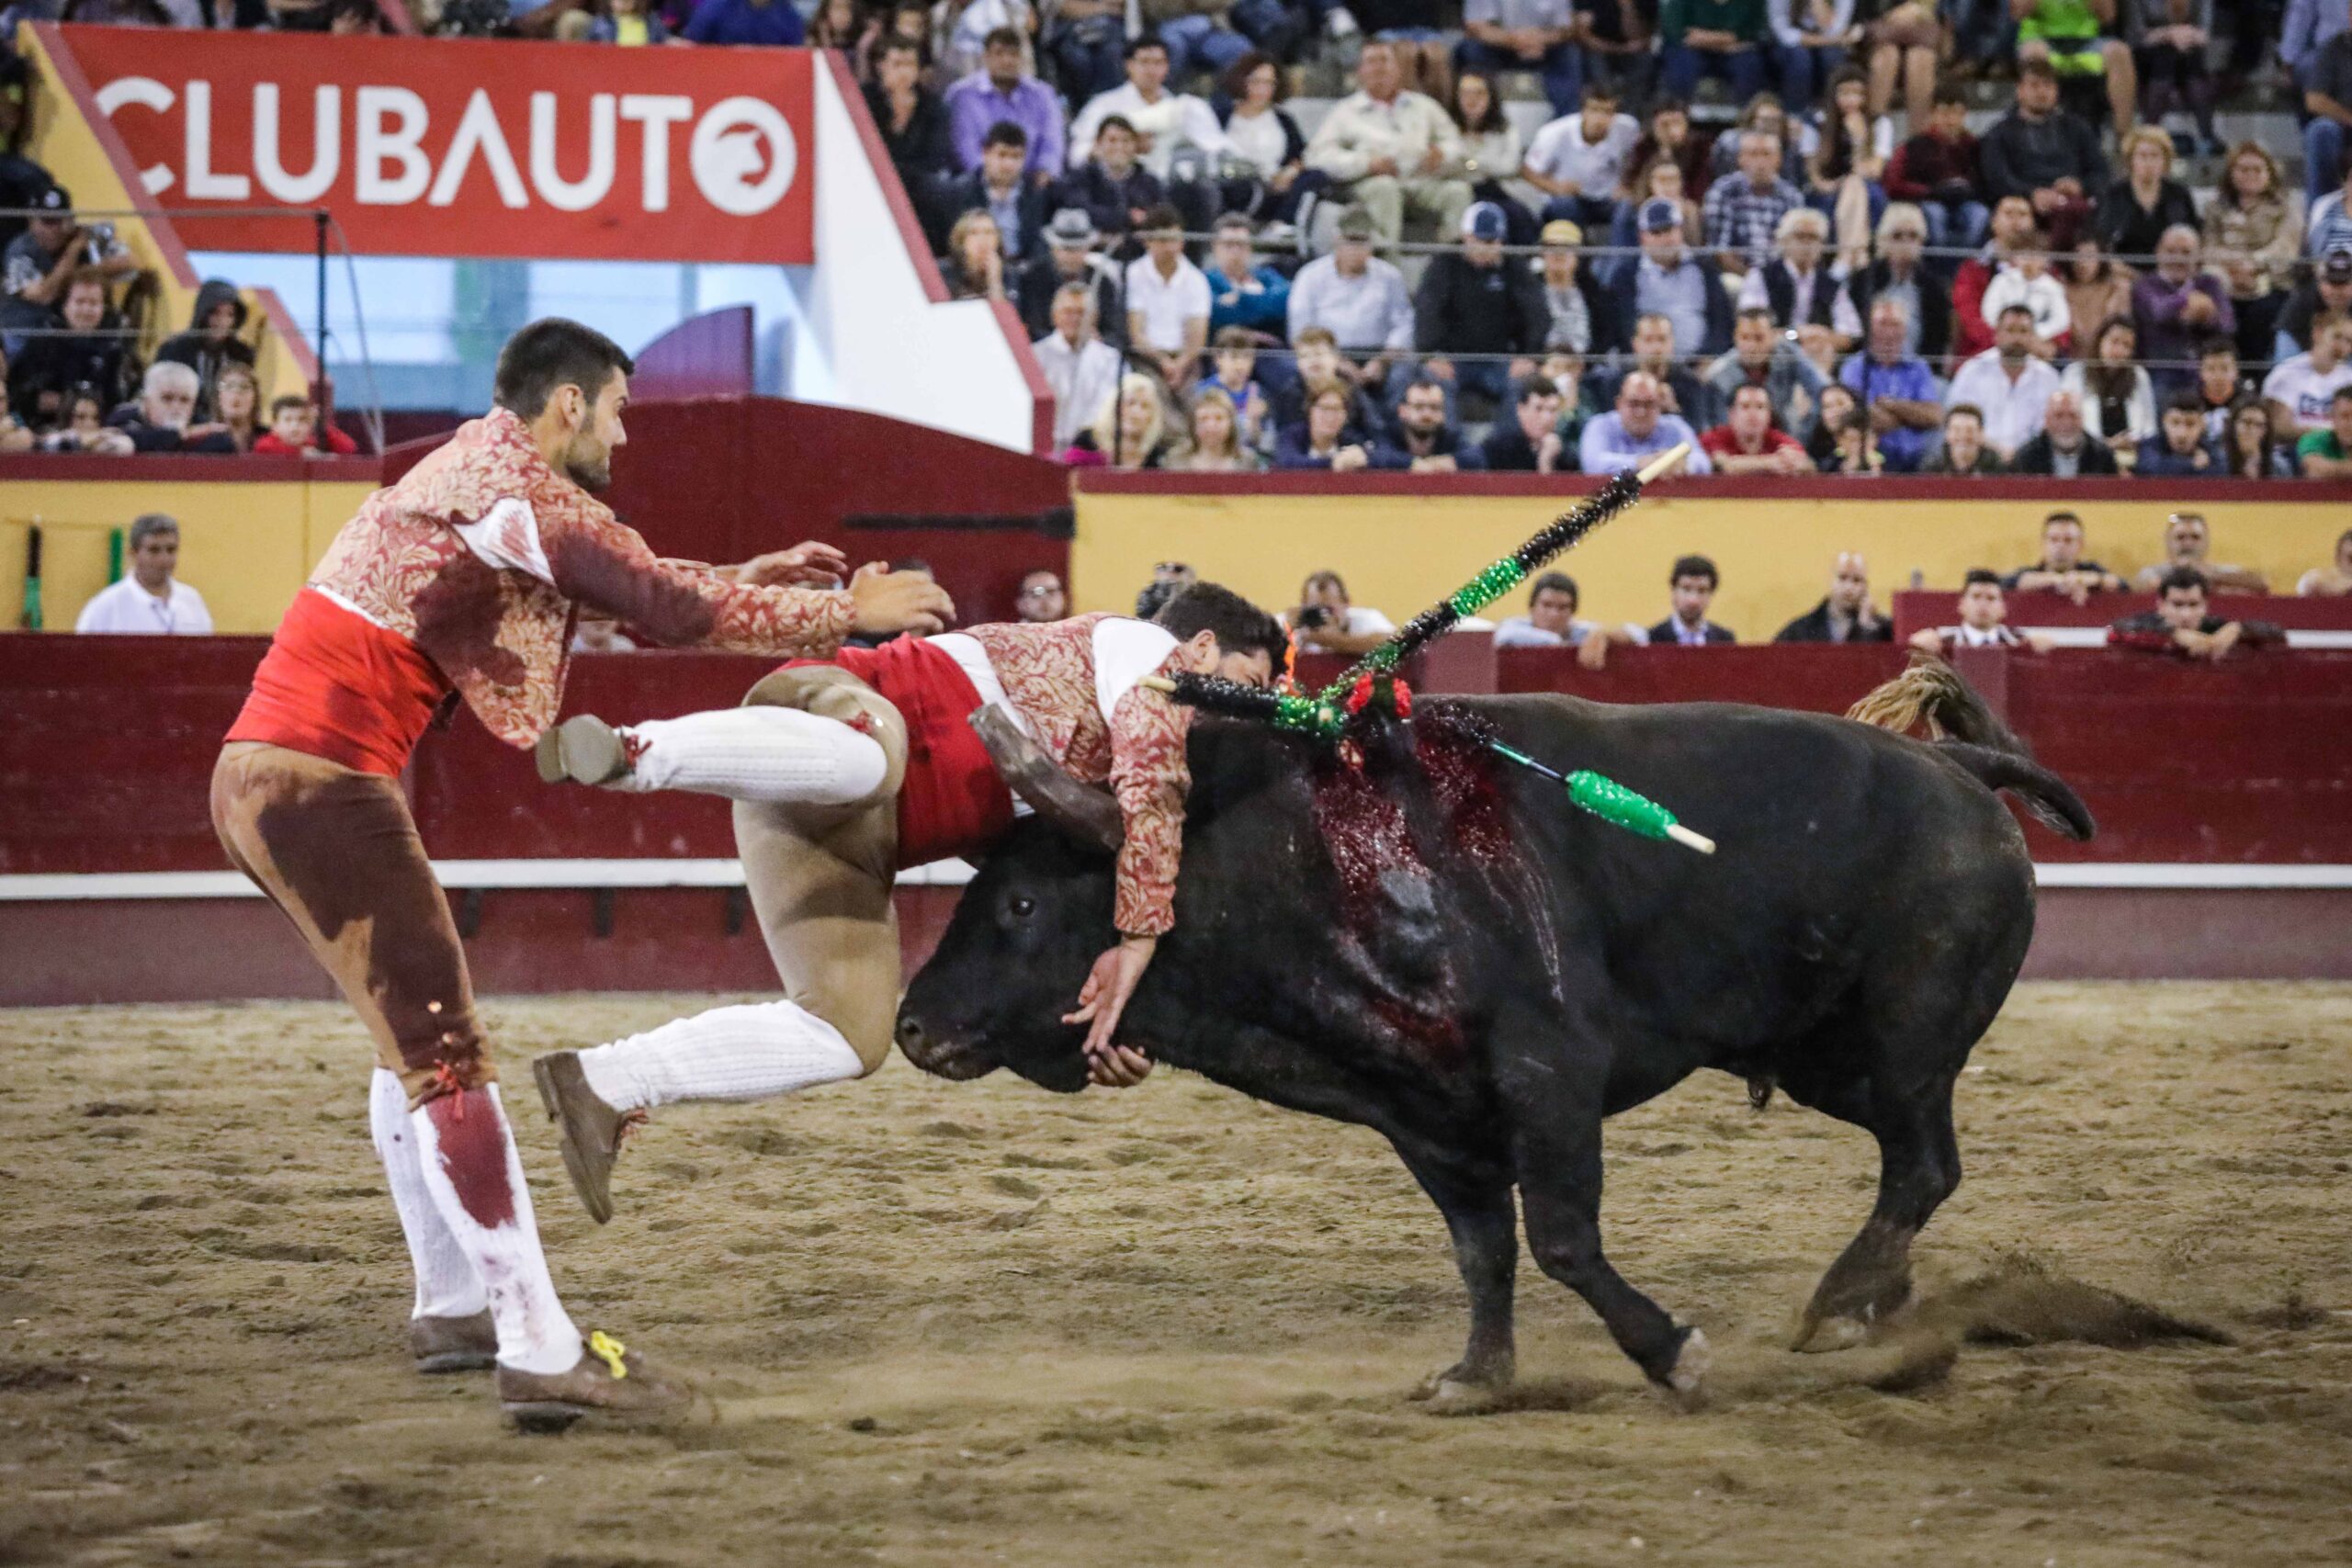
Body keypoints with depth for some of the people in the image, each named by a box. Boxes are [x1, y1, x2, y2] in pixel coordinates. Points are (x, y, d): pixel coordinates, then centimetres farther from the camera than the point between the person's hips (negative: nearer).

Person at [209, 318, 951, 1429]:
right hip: (320, 783, -11)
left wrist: (745, 581, 32)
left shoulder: (469, 476, 20)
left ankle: (453, 1307, 30)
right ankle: (540, 1353, -15)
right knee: (445, 1055, -12)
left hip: (263, 779, 11)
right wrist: (844, 613, 0)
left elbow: (614, 587, 33)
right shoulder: (518, 488, -10)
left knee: (412, 1036, 22)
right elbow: (670, 612, -10)